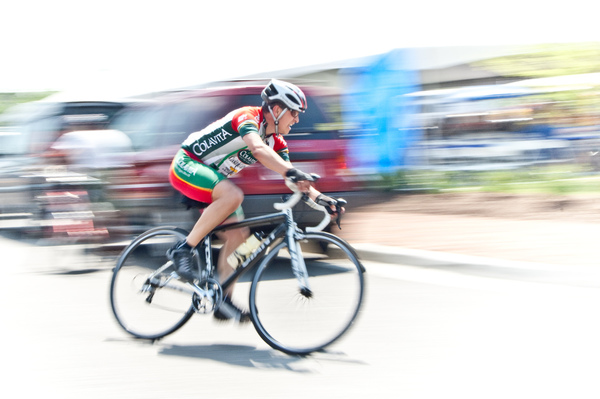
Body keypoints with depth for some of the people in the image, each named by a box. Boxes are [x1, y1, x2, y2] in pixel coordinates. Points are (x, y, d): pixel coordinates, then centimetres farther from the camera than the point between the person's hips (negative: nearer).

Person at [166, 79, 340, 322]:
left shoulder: (276, 141, 5)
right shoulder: (248, 117, -21)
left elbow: (290, 176, 1)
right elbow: (258, 149, -42)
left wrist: (317, 196, -17)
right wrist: (292, 172, -54)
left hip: (212, 179, 9)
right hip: (187, 166, -9)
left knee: (239, 234, -4)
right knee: (232, 195, -35)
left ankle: (223, 302, 1)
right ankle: (182, 250, -26)